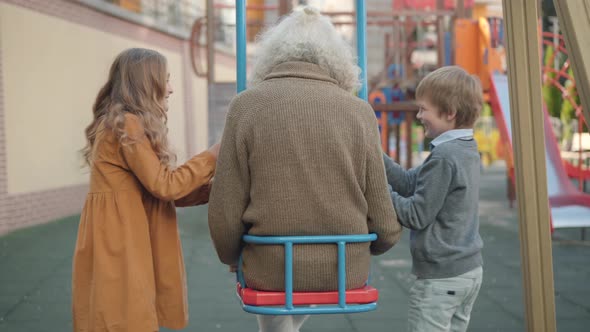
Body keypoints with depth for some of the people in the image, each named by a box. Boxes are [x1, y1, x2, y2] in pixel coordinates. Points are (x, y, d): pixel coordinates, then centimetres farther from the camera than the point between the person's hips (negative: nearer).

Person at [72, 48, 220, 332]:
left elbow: (164, 192, 12)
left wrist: (216, 185, 5)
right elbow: (164, 185, -16)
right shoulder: (128, 125, -14)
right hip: (120, 248, -10)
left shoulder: (126, 124, 17)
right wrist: (212, 157, -7)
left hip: (127, 245, 10)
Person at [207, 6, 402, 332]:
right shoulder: (358, 110, -5)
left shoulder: (247, 105, -8)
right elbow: (382, 221, -3)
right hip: (344, 270, 2)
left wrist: (232, 256, 13)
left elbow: (225, 210, -8)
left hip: (272, 268, -1)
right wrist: (380, 240, 21)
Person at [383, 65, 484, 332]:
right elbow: (410, 183, 8)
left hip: (440, 277, -9)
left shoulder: (443, 157, -20)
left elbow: (416, 216, -19)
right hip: (470, 270, 9)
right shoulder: (466, 150, 8)